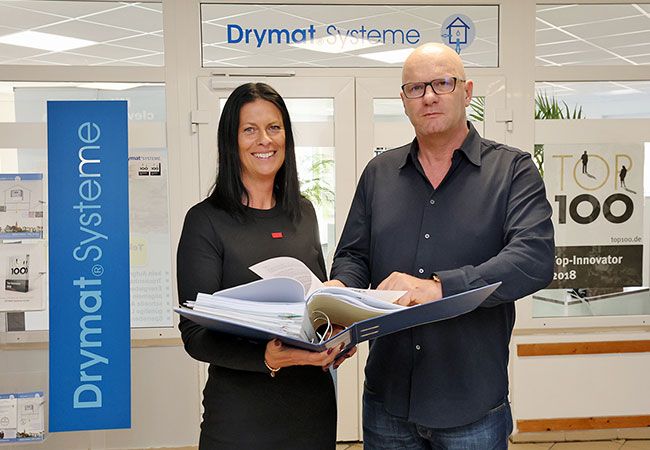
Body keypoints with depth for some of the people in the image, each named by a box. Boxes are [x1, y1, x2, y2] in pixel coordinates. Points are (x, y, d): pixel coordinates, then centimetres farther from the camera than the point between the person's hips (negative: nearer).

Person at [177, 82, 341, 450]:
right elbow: (195, 333, -12)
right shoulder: (206, 221, -8)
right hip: (241, 410, -5)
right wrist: (267, 357, -27)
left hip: (314, 401, 5)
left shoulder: (303, 212, 7)